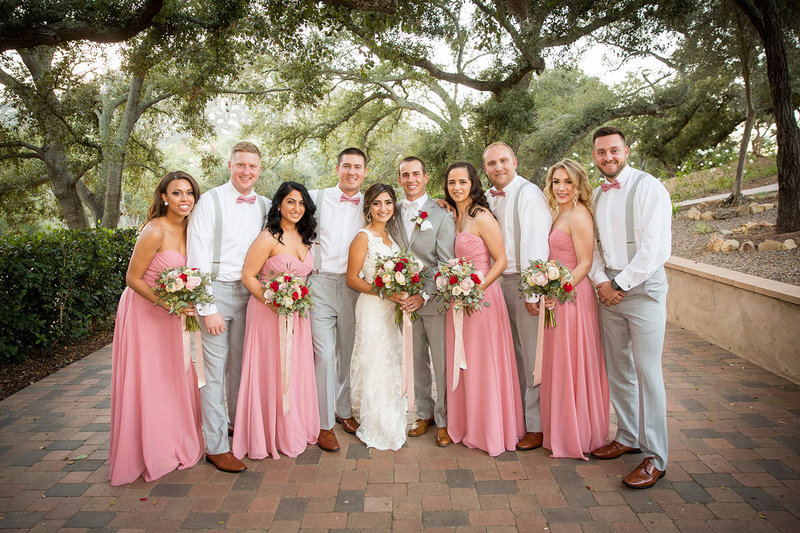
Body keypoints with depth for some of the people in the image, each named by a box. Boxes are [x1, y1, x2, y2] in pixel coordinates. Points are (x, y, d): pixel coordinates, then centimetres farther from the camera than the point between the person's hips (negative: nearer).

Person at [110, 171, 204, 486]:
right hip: (144, 311, -7)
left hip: (172, 312, 7)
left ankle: (176, 445, 31)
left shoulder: (188, 229, 0)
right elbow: (133, 279, -18)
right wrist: (168, 304, -24)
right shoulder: (155, 232, -22)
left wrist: (185, 305, -1)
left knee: (176, 376, 14)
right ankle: (148, 453, 20)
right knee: (146, 381, 3)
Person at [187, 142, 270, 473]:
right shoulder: (211, 201, -6)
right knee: (214, 368, -1)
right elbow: (197, 257, -10)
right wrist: (207, 309, -15)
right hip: (216, 291, -4)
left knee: (241, 364, 15)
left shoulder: (264, 207, 8)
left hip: (249, 293, 5)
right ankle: (216, 446, 10)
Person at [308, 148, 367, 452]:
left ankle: (344, 410, 31)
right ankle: (324, 424, 9)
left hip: (353, 286, 3)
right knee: (323, 354, -4)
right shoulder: (317, 198, 2)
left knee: (348, 352, 13)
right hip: (320, 282, -2)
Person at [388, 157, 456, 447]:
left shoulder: (441, 215, -4)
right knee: (417, 361, 13)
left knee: (442, 363, 3)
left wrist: (424, 295, -17)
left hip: (434, 300, -3)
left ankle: (444, 420, 19)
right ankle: (424, 413, 29)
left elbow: (447, 264, -9)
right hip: (405, 300, 4)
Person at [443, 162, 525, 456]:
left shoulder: (482, 217, -13)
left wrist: (477, 288, -21)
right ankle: (467, 425, 30)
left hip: (482, 295, -7)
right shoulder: (454, 216, 10)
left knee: (483, 363, 2)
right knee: (462, 363, 14)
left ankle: (491, 431, 19)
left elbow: (501, 260, -13)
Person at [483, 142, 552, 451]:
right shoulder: (489, 197, 12)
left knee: (532, 355, 1)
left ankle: (537, 426, 13)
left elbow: (535, 245, -18)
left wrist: (532, 292, -22)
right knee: (514, 353, 17)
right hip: (498, 281, 8)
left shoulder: (528, 194, -12)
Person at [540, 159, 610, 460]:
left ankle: (576, 437, 18)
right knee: (559, 365, 16)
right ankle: (562, 431, 31)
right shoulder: (559, 213, 15)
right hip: (559, 297, 9)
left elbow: (584, 264, -17)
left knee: (572, 365, 2)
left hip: (573, 296, -9)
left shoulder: (579, 215, -14)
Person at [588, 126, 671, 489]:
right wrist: (601, 281, -3)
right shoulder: (597, 195, 13)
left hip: (642, 286, -6)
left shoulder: (648, 187, -8)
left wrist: (621, 285, -12)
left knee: (647, 371, -4)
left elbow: (657, 247, -15)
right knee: (616, 368, 12)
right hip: (609, 290, 6)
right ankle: (628, 437, 28)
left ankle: (655, 457, 7)